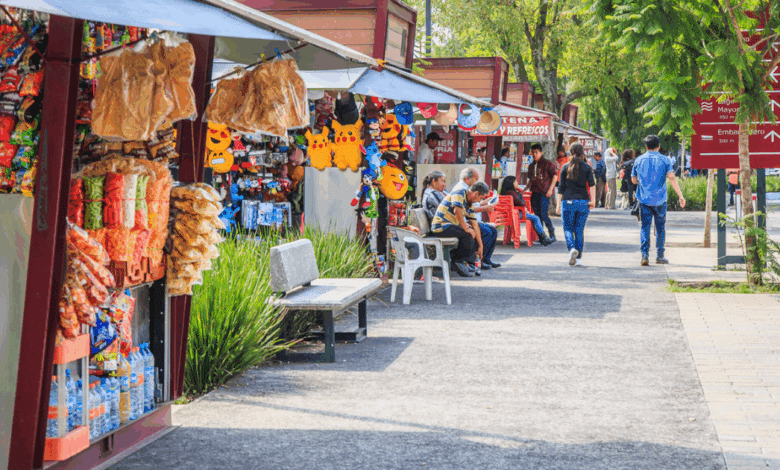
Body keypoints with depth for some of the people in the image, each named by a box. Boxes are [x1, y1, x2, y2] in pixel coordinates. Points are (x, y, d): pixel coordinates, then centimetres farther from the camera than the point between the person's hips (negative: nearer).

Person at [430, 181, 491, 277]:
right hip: (441, 225, -10)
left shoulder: (470, 203, 16)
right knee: (468, 234, -24)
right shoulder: (459, 193, -12)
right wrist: (466, 228, -23)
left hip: (451, 226, 10)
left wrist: (480, 245, 13)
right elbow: (457, 211, -28)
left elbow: (474, 224, 15)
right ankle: (459, 261, -12)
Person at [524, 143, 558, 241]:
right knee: (537, 214, 5)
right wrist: (524, 190, 17)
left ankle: (552, 235, -5)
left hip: (544, 193, -7)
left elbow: (555, 176, -4)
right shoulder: (531, 166, 17)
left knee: (543, 214, -13)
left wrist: (550, 189, -12)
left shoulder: (547, 163, -2)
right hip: (534, 193, 7)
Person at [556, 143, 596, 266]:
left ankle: (572, 248, -22)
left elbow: (561, 187, 1)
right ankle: (578, 258, 5)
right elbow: (592, 185, -7)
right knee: (580, 230, 7)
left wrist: (558, 205, 4)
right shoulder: (587, 167, 4)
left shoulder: (565, 167, 2)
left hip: (568, 202, -1)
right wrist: (593, 200, -8)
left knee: (568, 229, 6)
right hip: (583, 202, 1)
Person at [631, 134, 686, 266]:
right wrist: (680, 196, -10)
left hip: (644, 199, 1)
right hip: (659, 199, -1)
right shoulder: (664, 160, -1)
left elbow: (633, 180, 10)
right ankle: (659, 256, 14)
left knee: (645, 227, 3)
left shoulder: (639, 160, 5)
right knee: (660, 228, 11)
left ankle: (644, 255, -10)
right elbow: (672, 177, -11)